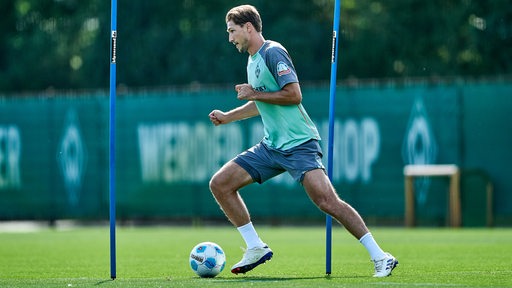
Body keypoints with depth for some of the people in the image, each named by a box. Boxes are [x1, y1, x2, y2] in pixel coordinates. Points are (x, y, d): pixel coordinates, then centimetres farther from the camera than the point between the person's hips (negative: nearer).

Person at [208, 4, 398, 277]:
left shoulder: (272, 52, -11)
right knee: (219, 184, 2)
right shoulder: (253, 60, 17)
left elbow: (294, 95, -20)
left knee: (327, 201, -21)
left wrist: (255, 94, -14)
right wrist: (228, 116, 25)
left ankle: (380, 257, -16)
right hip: (271, 147, 9)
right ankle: (256, 248, 9)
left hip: (299, 144, -9)